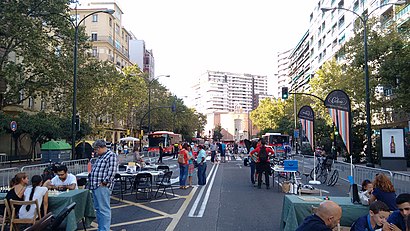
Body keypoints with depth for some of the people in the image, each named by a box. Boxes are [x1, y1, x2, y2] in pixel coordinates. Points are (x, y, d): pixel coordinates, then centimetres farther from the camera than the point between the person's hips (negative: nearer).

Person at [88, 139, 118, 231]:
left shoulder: (112, 155, -10)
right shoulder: (100, 157, 21)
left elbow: (112, 171, -19)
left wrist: (104, 182, -19)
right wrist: (90, 178, 17)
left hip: (102, 187, -10)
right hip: (95, 186, 10)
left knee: (104, 209, -6)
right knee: (98, 208, 15)